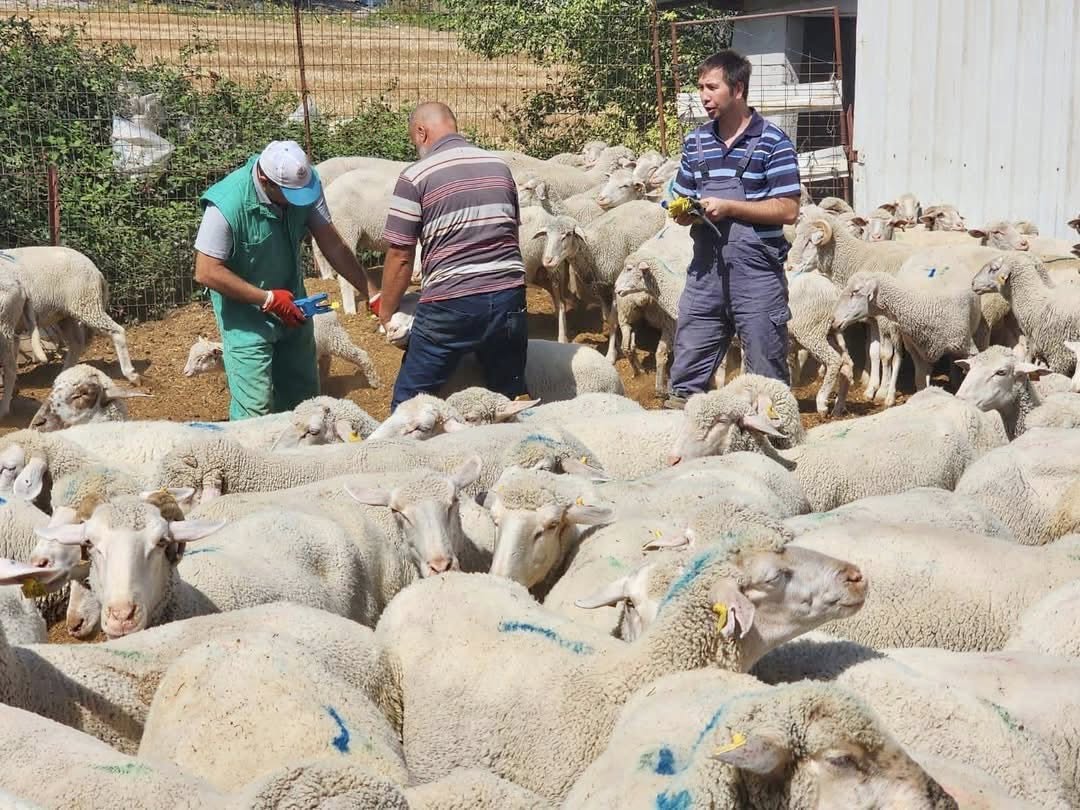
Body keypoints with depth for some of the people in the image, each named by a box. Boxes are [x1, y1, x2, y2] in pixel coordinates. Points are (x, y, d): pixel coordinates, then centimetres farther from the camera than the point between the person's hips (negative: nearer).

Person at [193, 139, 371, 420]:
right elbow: (206, 272, -24)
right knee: (255, 407, -9)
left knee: (303, 396, 16)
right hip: (246, 313, -6)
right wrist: (268, 299, -23)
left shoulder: (304, 183, -15)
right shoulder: (227, 204, -30)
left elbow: (333, 245, -8)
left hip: (291, 304, 6)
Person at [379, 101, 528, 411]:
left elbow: (400, 257, -5)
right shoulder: (500, 167, 11)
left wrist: (386, 313, 7)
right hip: (509, 297, 5)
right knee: (510, 399, 17)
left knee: (409, 402, 8)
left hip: (451, 304, -5)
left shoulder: (415, 177, -5)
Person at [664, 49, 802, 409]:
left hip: (757, 272, -5)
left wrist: (728, 208, -16)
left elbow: (788, 210, -10)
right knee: (687, 374, 8)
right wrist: (683, 214, -5)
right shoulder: (695, 142, 12)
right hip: (706, 269, 5)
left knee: (767, 379, 4)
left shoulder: (772, 142, -5)